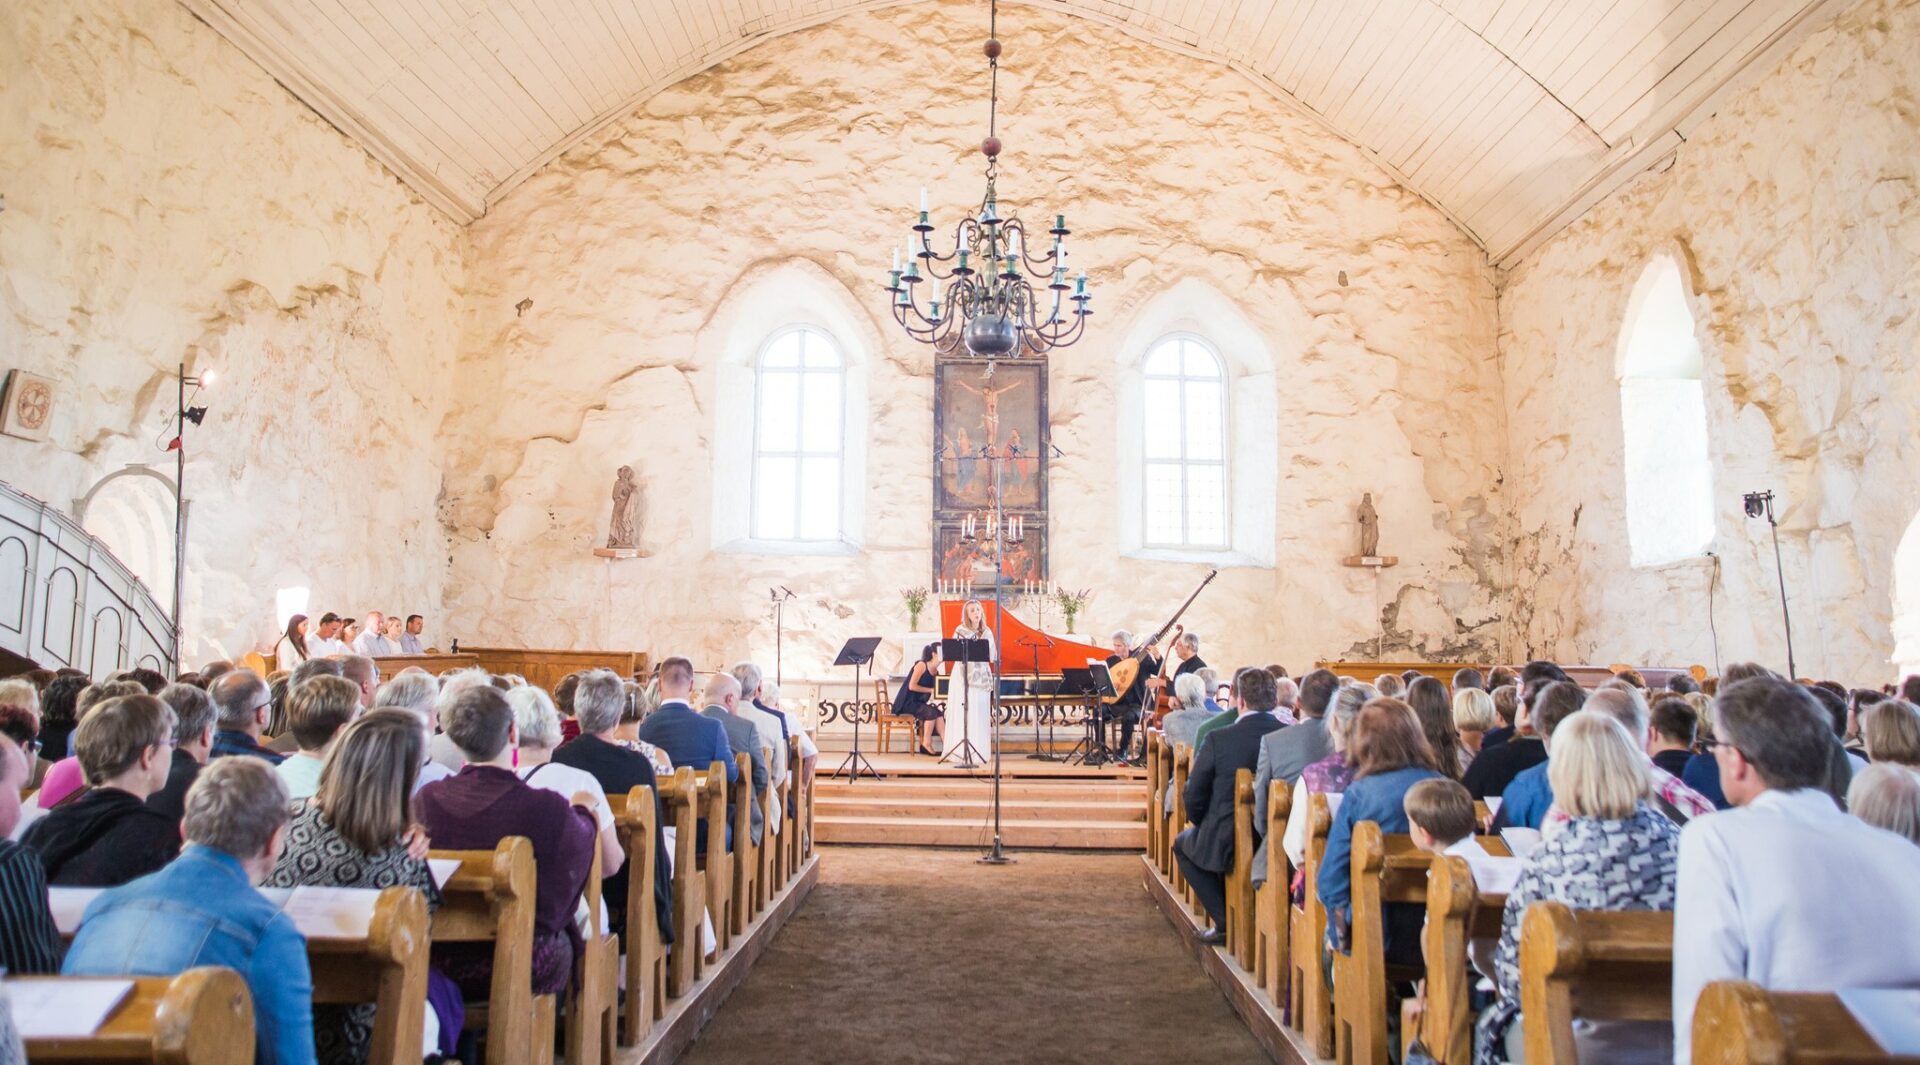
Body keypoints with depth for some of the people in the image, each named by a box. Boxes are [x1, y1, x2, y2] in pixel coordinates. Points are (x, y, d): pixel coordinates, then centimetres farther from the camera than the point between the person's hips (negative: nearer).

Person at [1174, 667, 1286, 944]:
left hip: (1227, 845, -5)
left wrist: (1205, 827, 12)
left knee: (1182, 843, 28)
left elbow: (1194, 797, -9)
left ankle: (1226, 921, 16)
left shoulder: (1218, 740, -17)